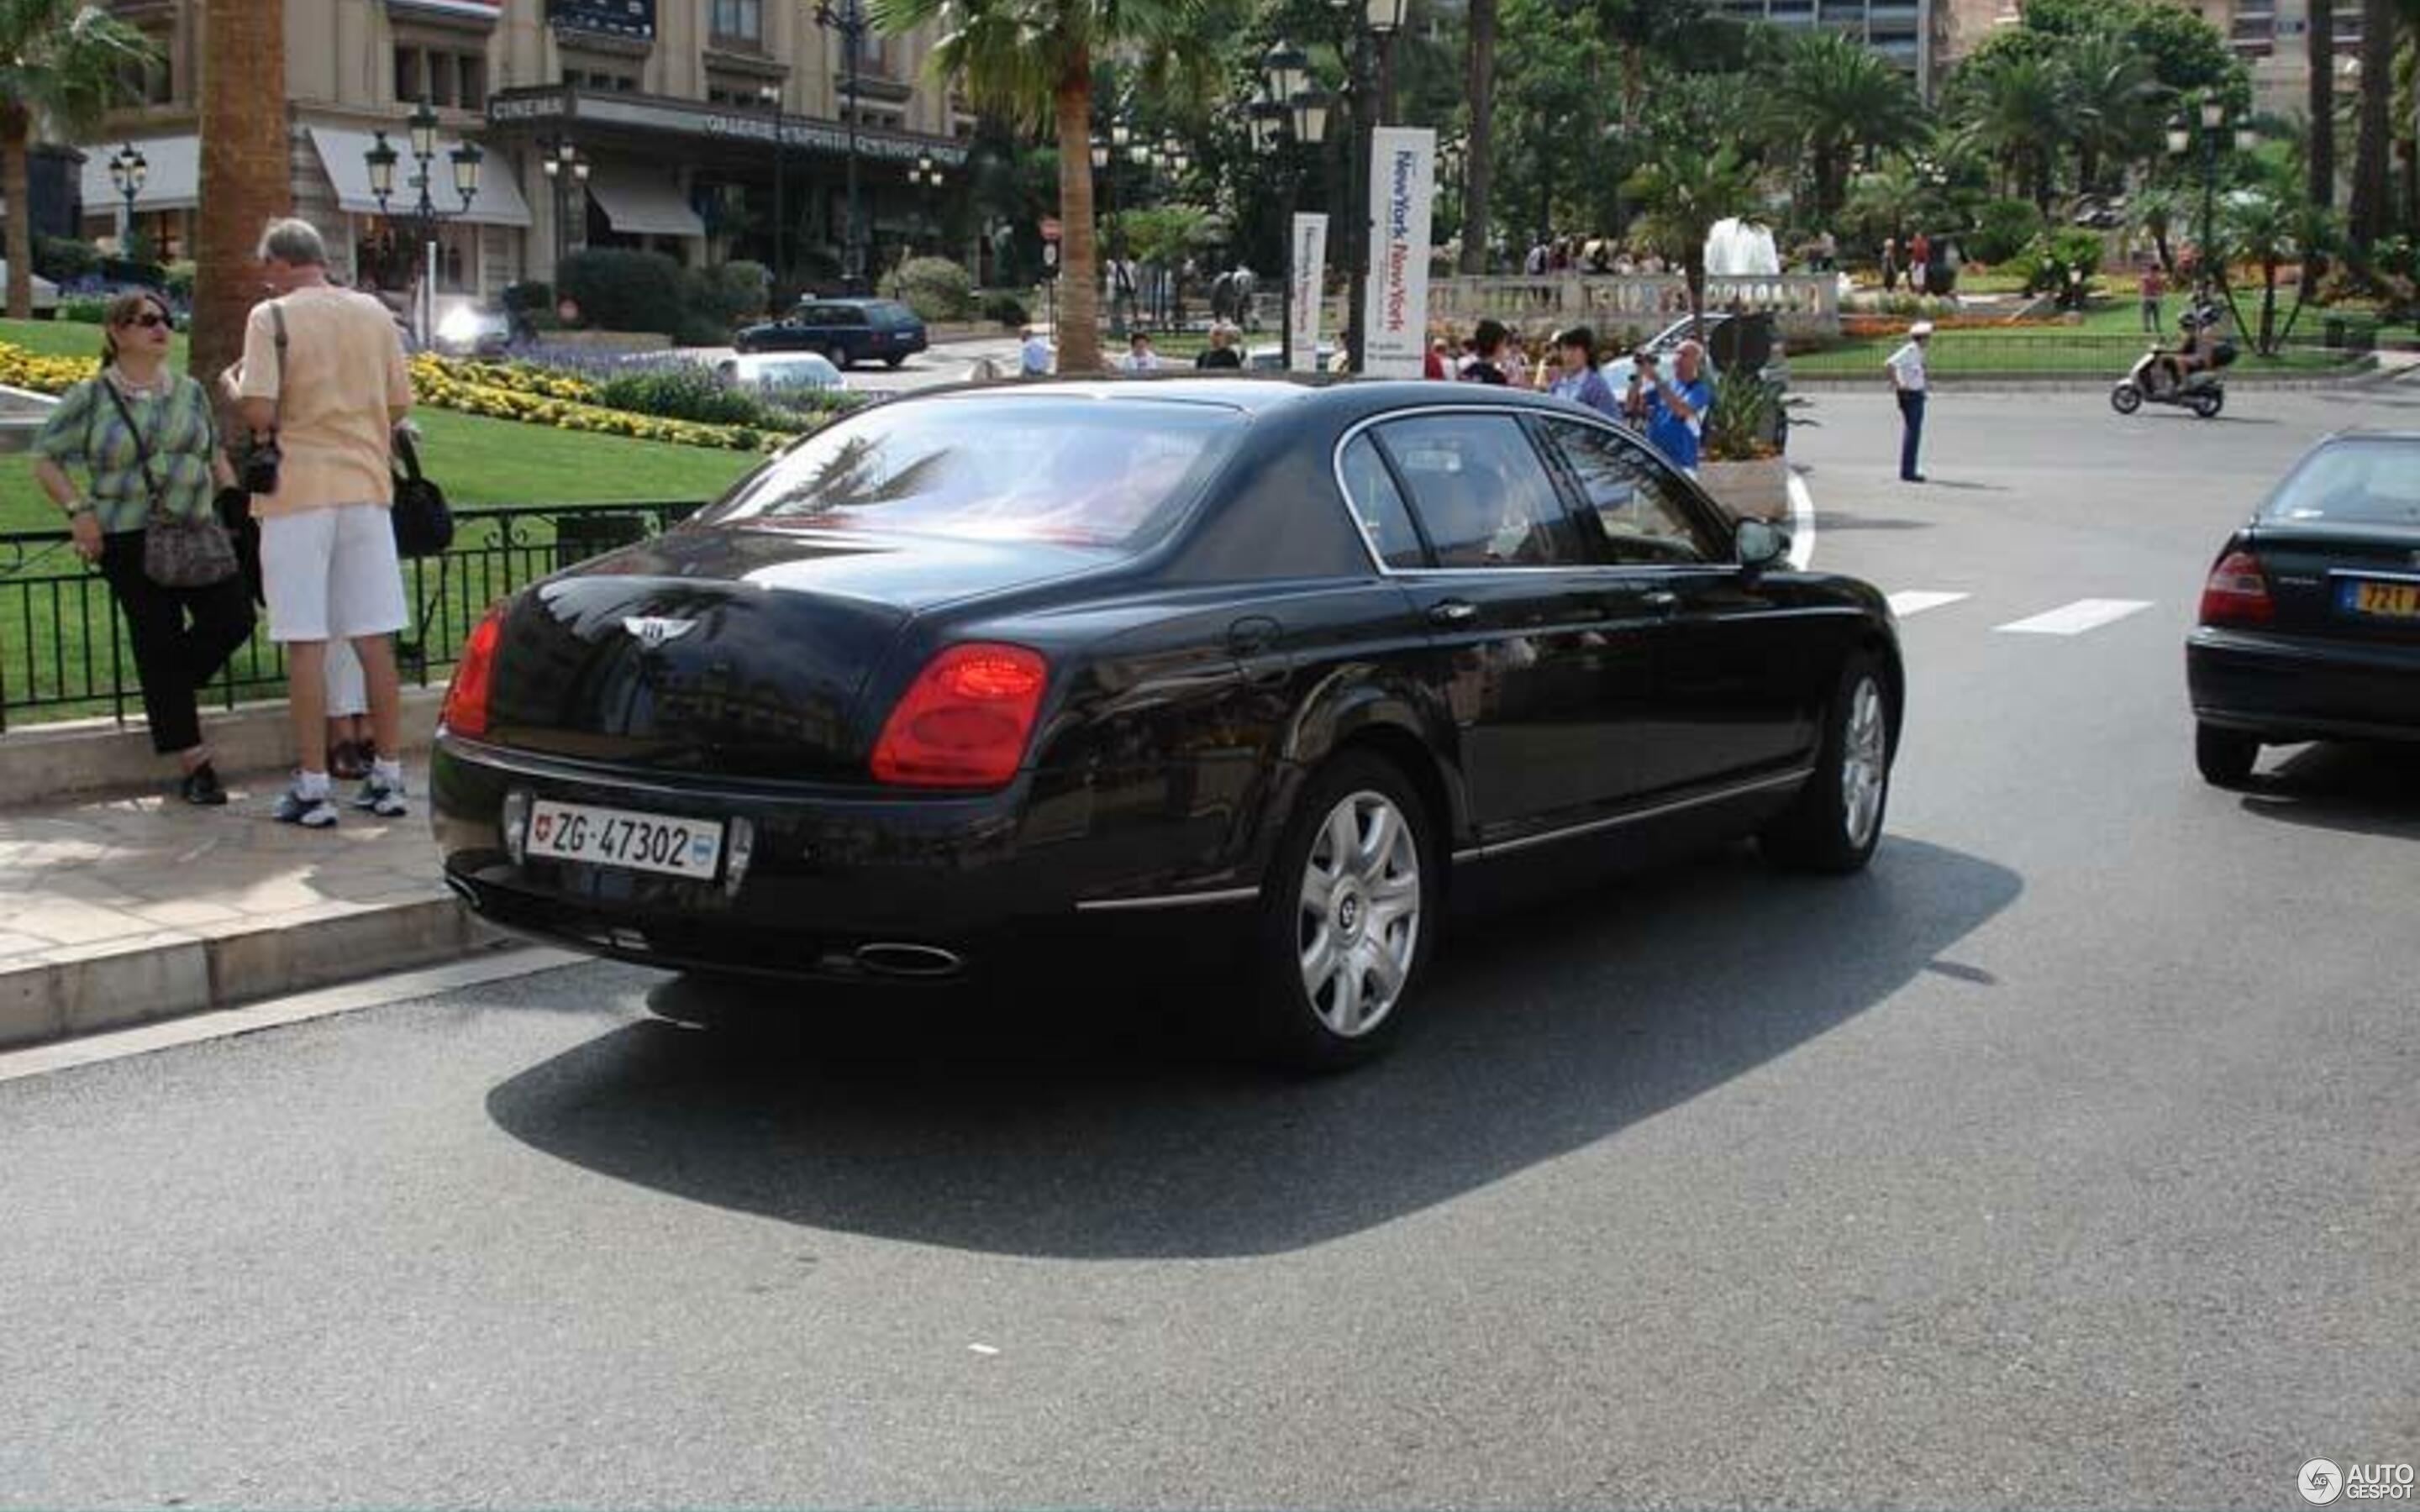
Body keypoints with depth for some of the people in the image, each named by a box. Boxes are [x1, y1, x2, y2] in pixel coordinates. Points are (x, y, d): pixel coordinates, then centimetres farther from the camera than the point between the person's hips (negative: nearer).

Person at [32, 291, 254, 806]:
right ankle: (192, 764, 5)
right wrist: (77, 510, -8)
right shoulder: (91, 397, -1)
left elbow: (215, 455, 21)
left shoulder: (189, 391, 11)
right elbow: (45, 459, 3)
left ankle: (172, 691, 22)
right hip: (129, 542, -4)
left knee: (233, 619, -8)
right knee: (158, 644, -1)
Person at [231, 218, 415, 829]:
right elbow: (398, 406, 9)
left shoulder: (272, 317, -6)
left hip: (299, 490, -4)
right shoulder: (373, 314, 7)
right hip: (366, 485, 4)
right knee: (374, 640, 8)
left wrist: (234, 385, 7)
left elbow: (258, 411, -13)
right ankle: (387, 778, 13)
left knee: (306, 643, 0)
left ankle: (313, 788, 1)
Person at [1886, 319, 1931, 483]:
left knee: (1913, 434, 12)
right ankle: (1906, 472, -6)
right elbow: (1890, 364, -30)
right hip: (1909, 396, -10)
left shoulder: (1917, 352, 13)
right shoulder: (1909, 351, -17)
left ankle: (1909, 471, 18)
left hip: (1917, 396, 10)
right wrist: (1896, 384, -23)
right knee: (1911, 434, -8)